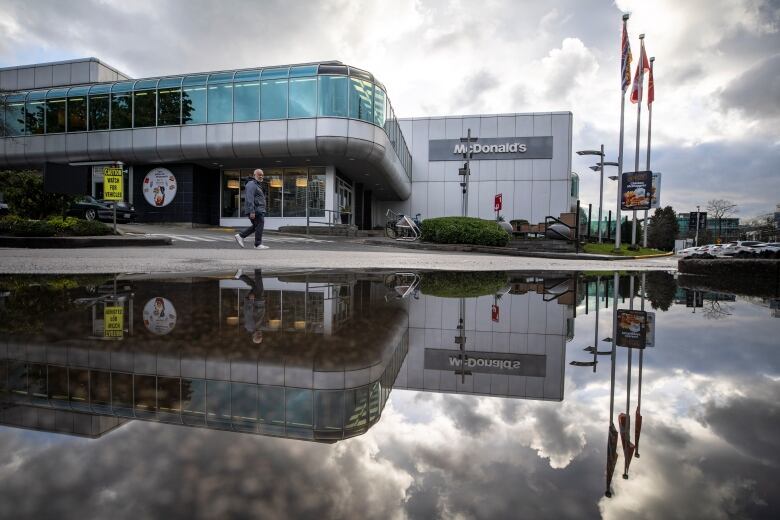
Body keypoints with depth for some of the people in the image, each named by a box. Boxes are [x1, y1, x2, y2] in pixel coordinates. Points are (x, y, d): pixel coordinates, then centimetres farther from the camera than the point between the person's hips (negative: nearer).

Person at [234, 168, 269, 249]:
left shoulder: (258, 185, 21)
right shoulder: (252, 184, -11)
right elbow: (249, 199, -20)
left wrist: (262, 211, 23)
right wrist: (252, 211, -25)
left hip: (259, 210, 10)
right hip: (255, 210, -10)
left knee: (256, 226, 14)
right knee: (260, 225, -7)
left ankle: (240, 236, 17)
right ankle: (258, 244, -1)